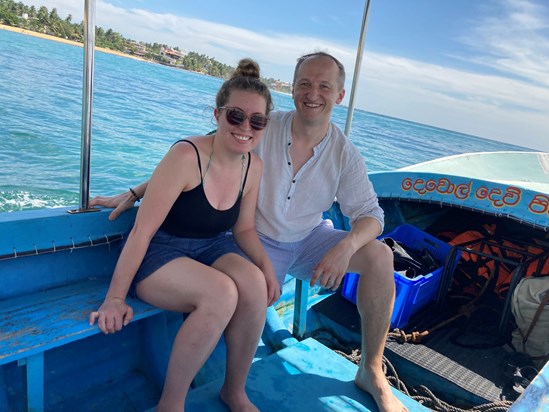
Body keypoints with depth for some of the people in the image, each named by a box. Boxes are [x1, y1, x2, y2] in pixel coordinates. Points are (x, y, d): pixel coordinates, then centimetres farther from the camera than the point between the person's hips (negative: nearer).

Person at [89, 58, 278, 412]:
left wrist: (266, 264, -10)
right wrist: (115, 297, -16)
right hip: (159, 253, -5)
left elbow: (244, 228, 8)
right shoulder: (187, 155, -22)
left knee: (254, 283, -25)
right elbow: (142, 230, -19)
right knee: (222, 293, -32)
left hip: (210, 249, 6)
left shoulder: (253, 165, -2)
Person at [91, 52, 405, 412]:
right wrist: (134, 193, -19)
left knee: (380, 254, -16)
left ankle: (372, 372, -1)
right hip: (262, 242, -2)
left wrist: (346, 246, -32)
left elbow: (371, 214, -9)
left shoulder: (345, 155, -8)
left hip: (311, 239, 3)